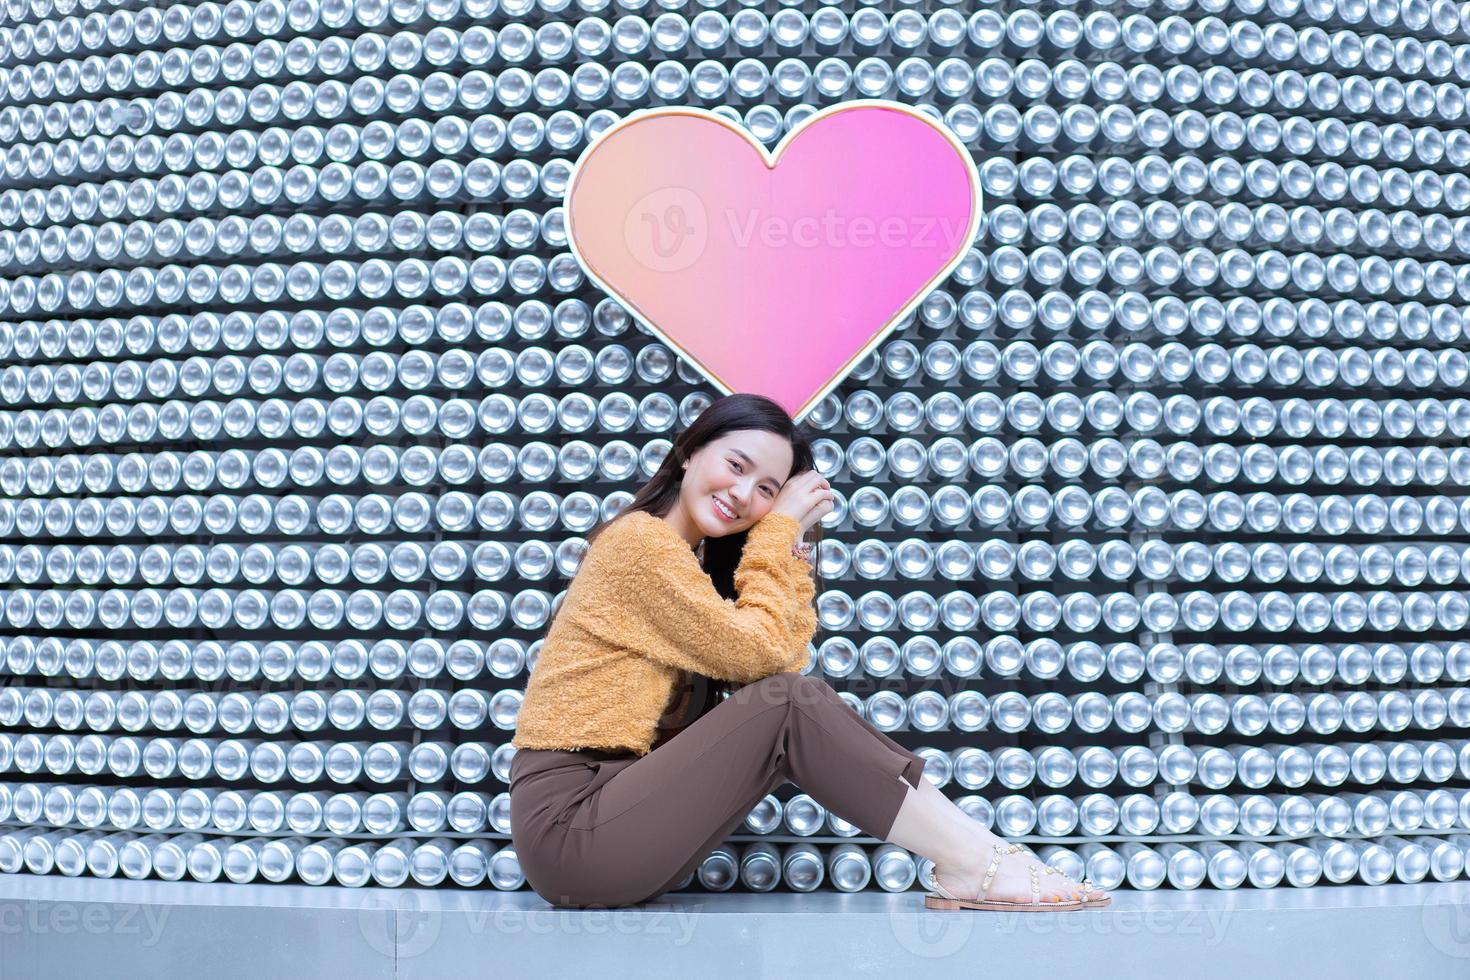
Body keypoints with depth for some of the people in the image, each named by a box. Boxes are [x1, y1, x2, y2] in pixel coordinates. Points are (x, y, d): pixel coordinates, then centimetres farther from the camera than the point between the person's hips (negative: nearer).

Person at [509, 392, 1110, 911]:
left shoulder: (694, 559, 15)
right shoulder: (640, 540, -13)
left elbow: (780, 656, 4)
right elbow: (760, 653, -14)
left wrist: (791, 540, 0)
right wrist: (779, 528, -6)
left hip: (623, 794, 8)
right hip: (569, 826, -8)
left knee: (796, 695, -4)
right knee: (787, 704, -19)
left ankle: (969, 857, -6)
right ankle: (973, 866, -13)